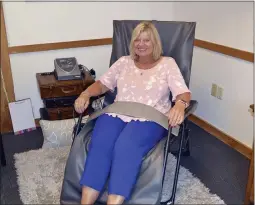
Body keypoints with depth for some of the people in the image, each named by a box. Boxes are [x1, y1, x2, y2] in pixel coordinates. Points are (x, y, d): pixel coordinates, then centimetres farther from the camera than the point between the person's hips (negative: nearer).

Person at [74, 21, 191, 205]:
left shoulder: (168, 63, 11)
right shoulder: (124, 62, 20)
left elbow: (183, 93, 1)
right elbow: (102, 84, 18)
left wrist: (180, 105, -25)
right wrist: (85, 94, -4)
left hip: (150, 119, -2)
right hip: (117, 114, 3)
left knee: (126, 146, -36)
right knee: (100, 144, -30)